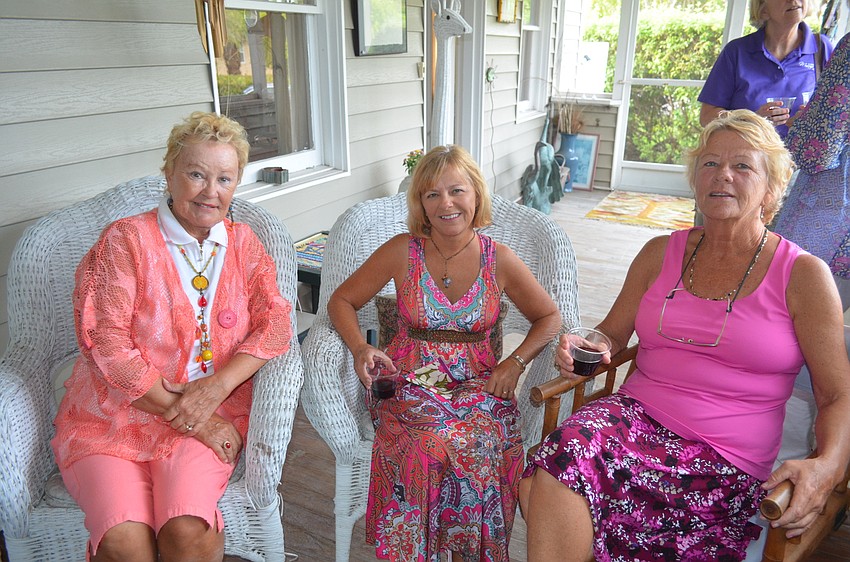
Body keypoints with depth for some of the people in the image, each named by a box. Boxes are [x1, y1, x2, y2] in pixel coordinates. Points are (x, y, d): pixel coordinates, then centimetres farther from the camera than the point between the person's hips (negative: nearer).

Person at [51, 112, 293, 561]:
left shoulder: (243, 243, 8)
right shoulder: (126, 240, -4)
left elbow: (275, 323, -1)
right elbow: (106, 346, -10)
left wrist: (216, 387, -17)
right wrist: (184, 415, -13)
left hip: (213, 412, 2)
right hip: (111, 415, -1)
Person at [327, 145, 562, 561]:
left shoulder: (499, 260, 3)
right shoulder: (403, 252, 1)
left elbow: (549, 317, 11)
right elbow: (342, 300, 7)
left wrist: (515, 363, -6)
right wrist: (360, 348, -12)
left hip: (477, 385, 1)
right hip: (410, 383, -1)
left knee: (482, 446, -30)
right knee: (428, 444, -32)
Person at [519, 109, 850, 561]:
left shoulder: (803, 275, 3)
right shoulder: (661, 253, 13)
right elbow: (611, 336, 19)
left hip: (726, 459, -3)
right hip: (635, 416, 4)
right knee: (568, 444, -32)